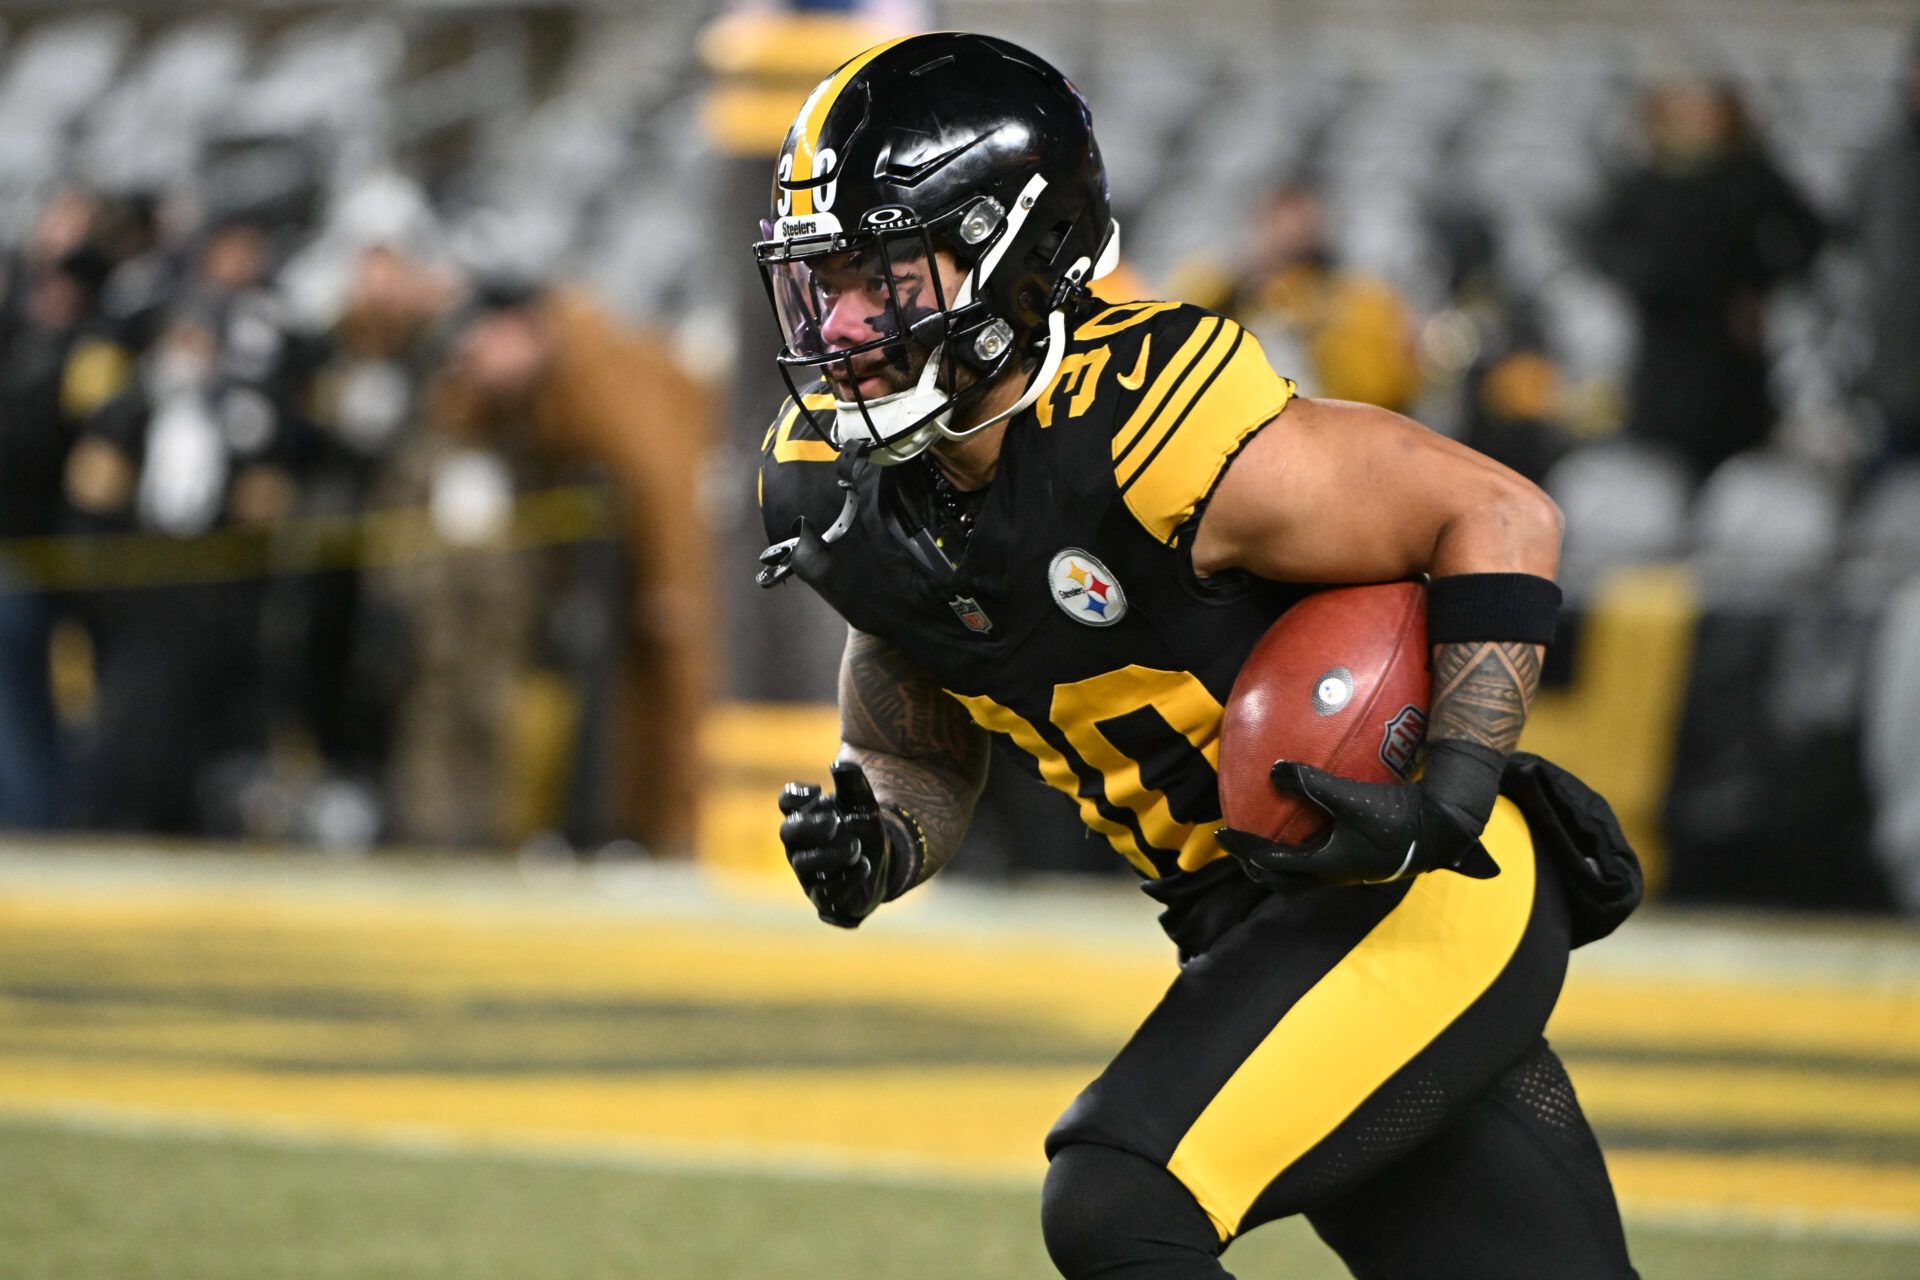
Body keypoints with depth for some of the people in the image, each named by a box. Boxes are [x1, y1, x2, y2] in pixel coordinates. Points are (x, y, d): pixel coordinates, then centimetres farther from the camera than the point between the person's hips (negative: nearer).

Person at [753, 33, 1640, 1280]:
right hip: (1268, 929, 8)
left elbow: (1499, 518, -16)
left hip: (1425, 896, -8)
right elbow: (917, 751, 14)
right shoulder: (843, 497, 0)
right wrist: (873, 844, -9)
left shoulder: (1161, 429, -23)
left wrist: (1447, 802, -24)